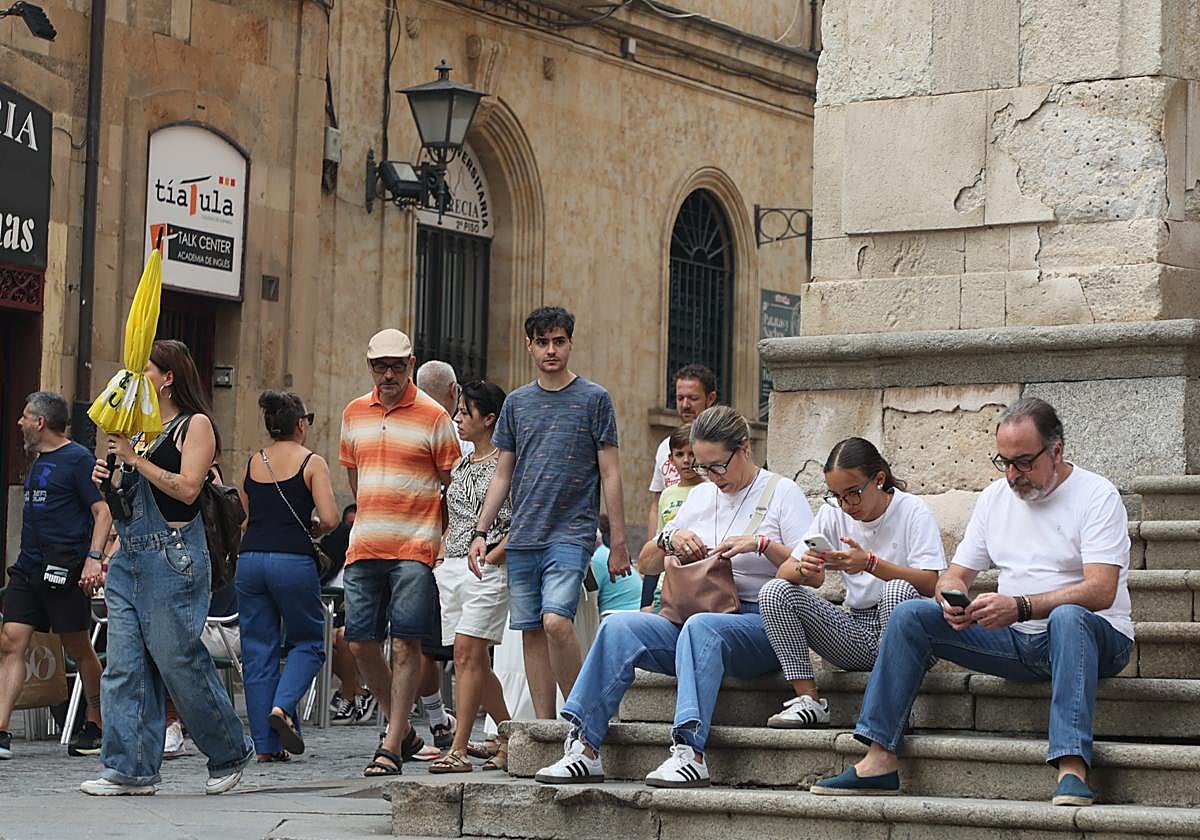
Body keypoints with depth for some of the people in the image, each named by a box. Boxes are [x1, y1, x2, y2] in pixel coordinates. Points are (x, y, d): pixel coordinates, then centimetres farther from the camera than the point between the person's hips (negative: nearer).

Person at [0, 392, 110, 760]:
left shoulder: (78, 459, -7)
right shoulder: (38, 461, 18)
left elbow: (103, 512, -12)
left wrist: (94, 557, -23)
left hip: (65, 571, -8)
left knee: (78, 648, 3)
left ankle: (96, 726, 19)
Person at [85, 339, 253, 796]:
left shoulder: (196, 425, -2)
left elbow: (187, 488, -15)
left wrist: (135, 459, -14)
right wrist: (107, 478, 5)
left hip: (172, 557, -8)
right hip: (128, 556, 8)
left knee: (179, 660, -4)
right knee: (124, 667, 0)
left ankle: (231, 753, 13)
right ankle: (130, 769, 1)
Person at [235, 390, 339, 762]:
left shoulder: (252, 463, 11)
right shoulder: (312, 462, -2)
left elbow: (244, 518, 12)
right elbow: (329, 519, -9)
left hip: (250, 559, 4)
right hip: (292, 560, -4)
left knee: (257, 648, 7)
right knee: (307, 642, 12)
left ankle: (266, 743, 5)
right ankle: (282, 706, -13)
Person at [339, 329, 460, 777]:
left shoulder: (434, 417, -1)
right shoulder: (354, 413, 12)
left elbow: (451, 484, 2)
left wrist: (444, 540, -2)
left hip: (414, 549, -5)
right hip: (364, 548, 5)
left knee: (405, 644, -7)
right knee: (361, 642, 3)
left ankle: (392, 746, -6)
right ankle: (403, 729, 19)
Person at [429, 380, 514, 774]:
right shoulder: (460, 468, 19)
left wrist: (490, 556, -15)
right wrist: (440, 557, 12)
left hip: (487, 569, -8)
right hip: (451, 569, 8)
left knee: (467, 652, -14)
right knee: (475, 662, 7)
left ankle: (459, 749, -16)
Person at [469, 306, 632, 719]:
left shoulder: (594, 399, 2)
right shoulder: (517, 402, 14)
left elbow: (610, 474, 1)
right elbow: (503, 474, 17)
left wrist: (619, 541, -3)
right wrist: (480, 532, 9)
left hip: (571, 534, -5)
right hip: (522, 538, 5)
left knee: (556, 620, -21)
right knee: (531, 631, 3)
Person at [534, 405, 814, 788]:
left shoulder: (783, 493, 4)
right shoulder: (701, 496, 20)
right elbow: (647, 566, 23)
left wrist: (761, 544, -17)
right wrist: (670, 539, 2)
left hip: (762, 624, -6)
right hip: (697, 617, 6)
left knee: (701, 626, -39)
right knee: (619, 626, -21)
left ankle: (690, 752, -50)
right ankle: (585, 748, -28)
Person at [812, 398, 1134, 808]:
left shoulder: (1097, 495, -8)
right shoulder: (995, 497, 12)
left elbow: (1101, 590, -20)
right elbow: (955, 574, 13)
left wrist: (1020, 607, -33)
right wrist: (951, 600, -14)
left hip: (1092, 638, -6)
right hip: (1015, 640, 6)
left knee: (1068, 617, -41)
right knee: (910, 615, -10)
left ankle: (1072, 770, -49)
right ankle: (878, 761, -17)